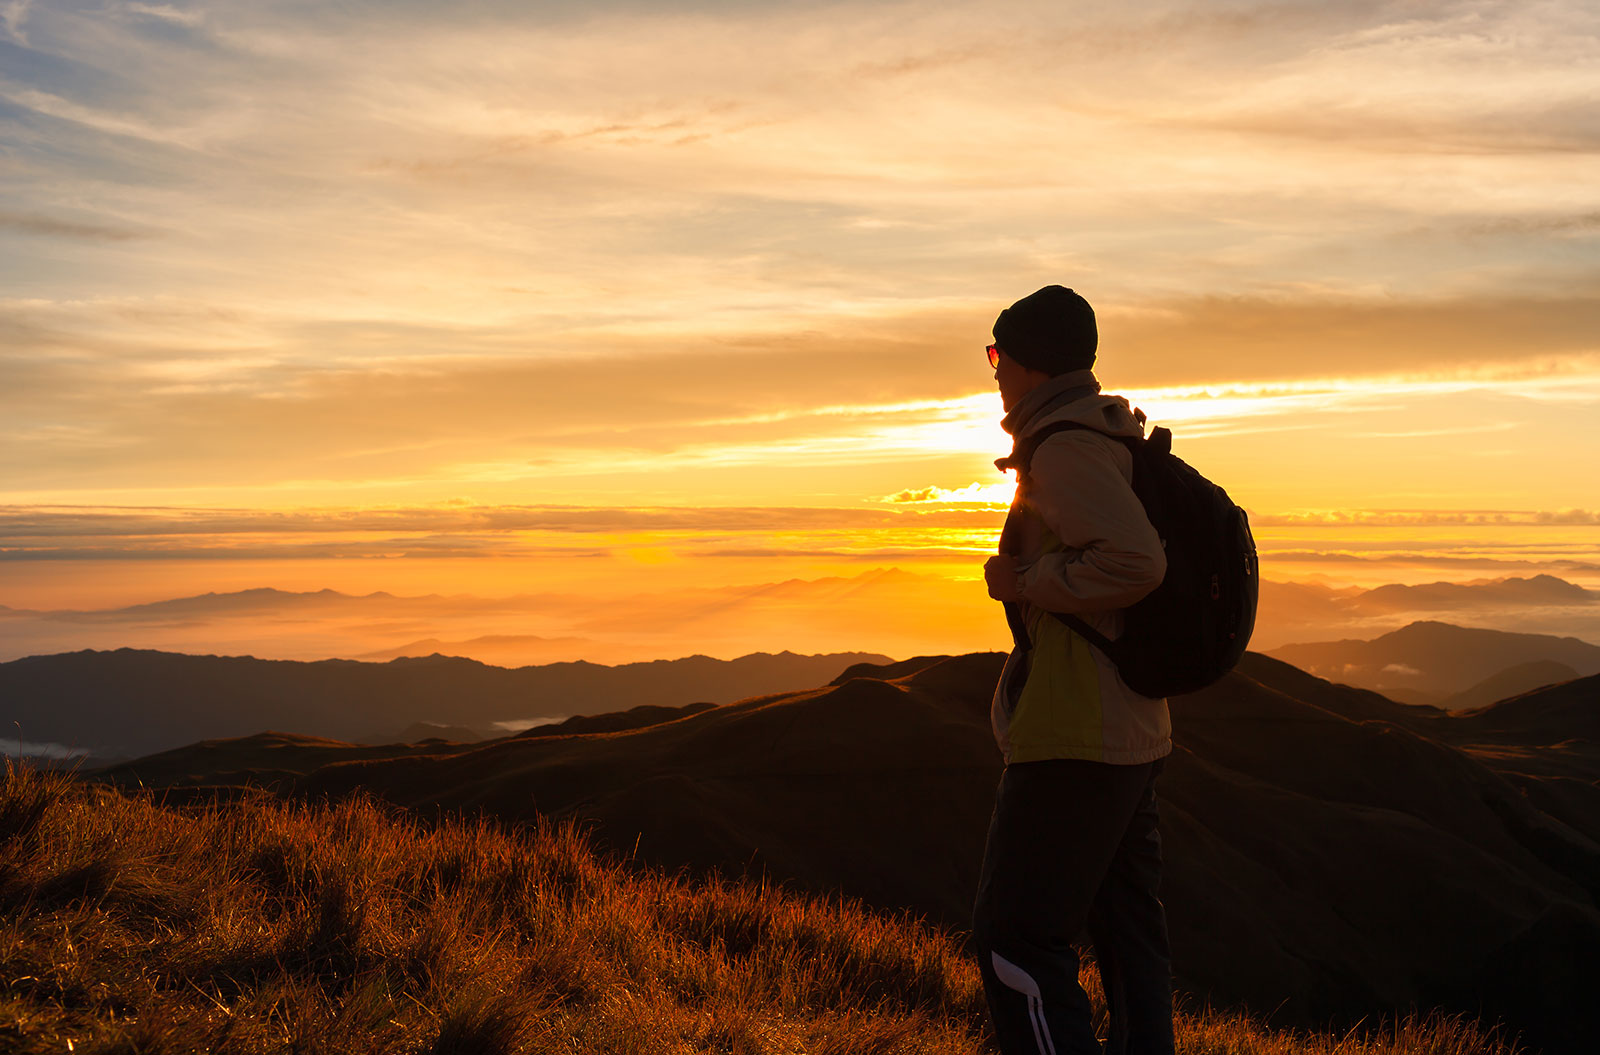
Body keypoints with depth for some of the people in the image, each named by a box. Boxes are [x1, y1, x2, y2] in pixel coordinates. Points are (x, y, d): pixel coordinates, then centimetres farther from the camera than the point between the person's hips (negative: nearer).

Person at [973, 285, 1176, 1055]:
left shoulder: (1065, 451, -15)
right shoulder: (1117, 444, 16)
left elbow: (1135, 560, -28)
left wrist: (1023, 579, -16)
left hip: (1073, 737, -10)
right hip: (1134, 733, 10)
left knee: (1016, 940, -6)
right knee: (1126, 927, 15)